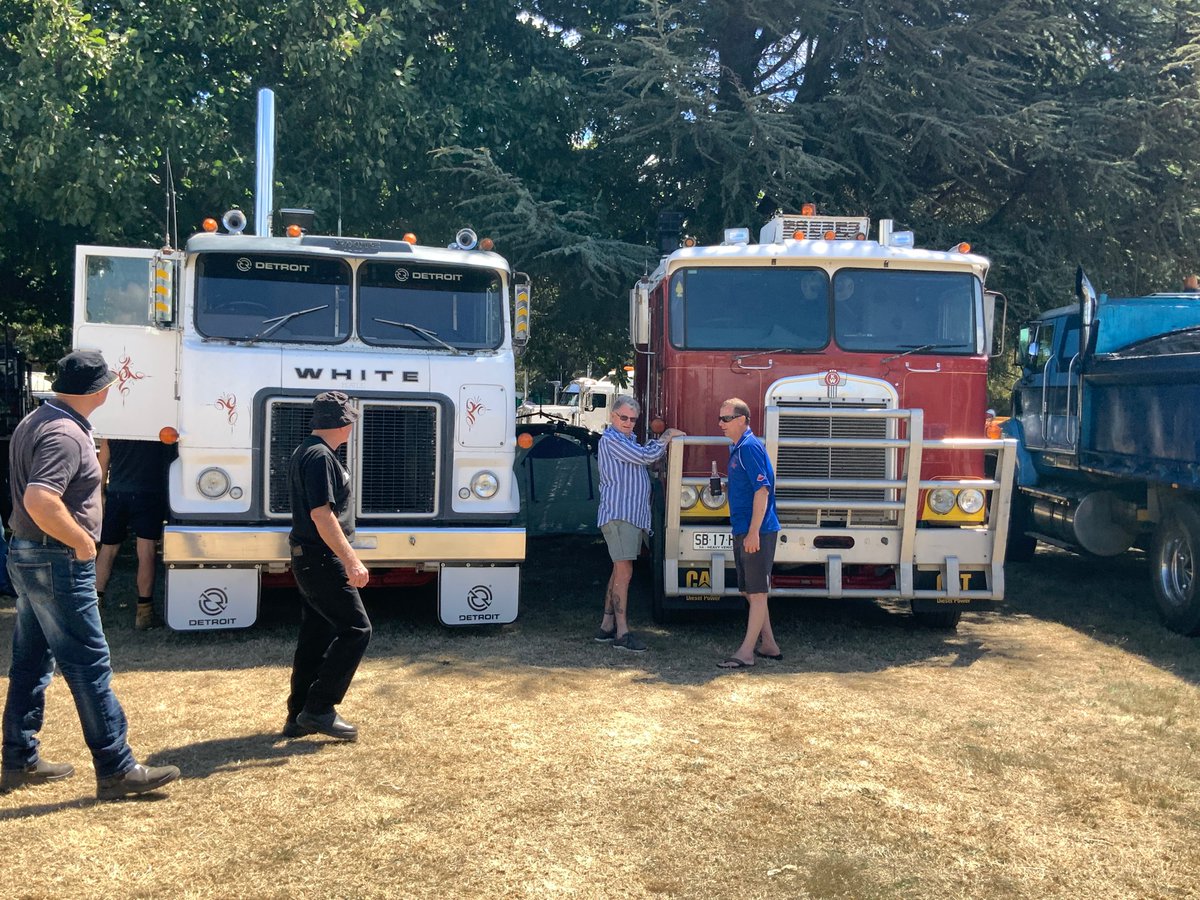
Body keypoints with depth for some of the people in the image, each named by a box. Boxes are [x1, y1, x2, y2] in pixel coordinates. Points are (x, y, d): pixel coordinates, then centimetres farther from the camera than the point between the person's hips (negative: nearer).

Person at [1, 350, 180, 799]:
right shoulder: (65, 435, -21)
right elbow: (40, 500, -33)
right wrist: (82, 541, -21)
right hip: (58, 564, -10)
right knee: (89, 668, -5)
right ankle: (116, 769, 1)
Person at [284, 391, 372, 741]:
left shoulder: (305, 452, 15)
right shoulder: (320, 457, -17)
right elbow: (322, 515, -23)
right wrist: (351, 561, -24)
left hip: (309, 559, 10)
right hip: (321, 560, -10)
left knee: (316, 637, 14)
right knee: (356, 629, -5)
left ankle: (299, 717, 19)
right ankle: (319, 709, -3)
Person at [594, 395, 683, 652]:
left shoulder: (629, 440, 23)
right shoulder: (611, 439, -9)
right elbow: (645, 456, -14)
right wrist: (667, 437, -3)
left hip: (634, 516, 10)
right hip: (618, 514, -10)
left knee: (619, 571, 11)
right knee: (624, 572, -13)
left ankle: (607, 626, 17)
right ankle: (622, 633, -13)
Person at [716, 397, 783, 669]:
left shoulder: (750, 447, -14)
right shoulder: (737, 448, 16)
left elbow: (762, 490, -20)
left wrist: (753, 532, -22)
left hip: (757, 531, -10)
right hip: (743, 531, 10)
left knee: (757, 591, -4)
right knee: (749, 591, 15)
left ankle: (746, 653, -1)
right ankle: (768, 646, 23)